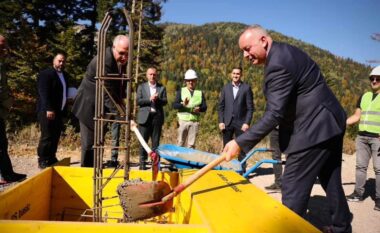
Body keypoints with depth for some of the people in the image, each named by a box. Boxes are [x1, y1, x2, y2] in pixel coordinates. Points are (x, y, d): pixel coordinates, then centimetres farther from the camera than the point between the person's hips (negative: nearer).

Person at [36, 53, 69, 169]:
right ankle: (42, 161, 2)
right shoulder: (45, 74, -8)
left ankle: (51, 159, 18)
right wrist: (49, 109, -24)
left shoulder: (65, 75, 17)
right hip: (47, 111, -8)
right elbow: (44, 93, -17)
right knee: (47, 136, -6)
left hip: (59, 111, 8)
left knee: (55, 136, 9)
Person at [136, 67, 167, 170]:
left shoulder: (162, 88, 12)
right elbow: (138, 101, 0)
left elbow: (165, 101, 2)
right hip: (145, 117, 0)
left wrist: (158, 99, -16)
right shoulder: (141, 87, 11)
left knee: (156, 141, 4)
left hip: (157, 116, 1)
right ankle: (142, 162, 9)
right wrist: (150, 99, -12)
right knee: (143, 141, 1)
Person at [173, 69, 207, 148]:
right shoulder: (181, 91, 8)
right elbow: (174, 105, -2)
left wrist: (199, 108, -17)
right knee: (180, 143, 2)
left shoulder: (200, 93, 13)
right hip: (183, 120, -1)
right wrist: (183, 104, -23)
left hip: (194, 121, 1)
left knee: (191, 145, 4)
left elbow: (204, 107, 6)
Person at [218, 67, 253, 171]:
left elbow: (250, 107, -3)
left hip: (241, 123, -2)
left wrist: (247, 123, -10)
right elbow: (221, 106, 8)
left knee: (241, 148, 3)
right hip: (227, 122, 3)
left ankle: (242, 170, 12)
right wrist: (221, 121, -1)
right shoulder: (226, 87, 9)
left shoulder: (246, 88, 0)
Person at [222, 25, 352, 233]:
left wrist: (240, 143, -26)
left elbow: (274, 114, -27)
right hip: (331, 124, 11)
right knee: (331, 181, 22)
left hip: (314, 130, -11)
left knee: (293, 190, -5)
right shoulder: (284, 51, 10)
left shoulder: (278, 64, -22)